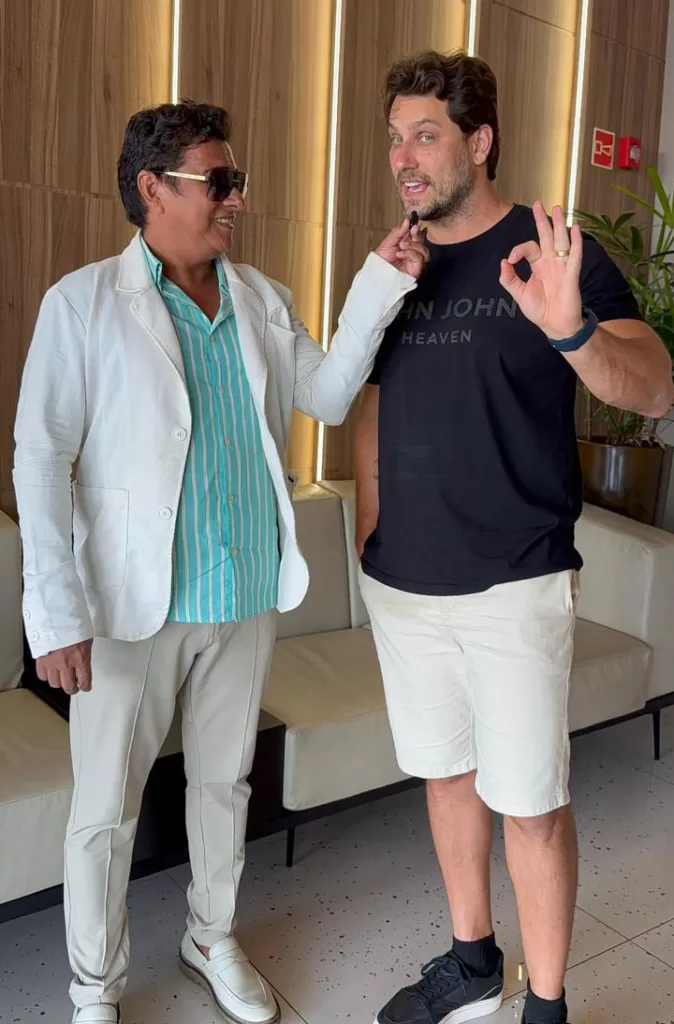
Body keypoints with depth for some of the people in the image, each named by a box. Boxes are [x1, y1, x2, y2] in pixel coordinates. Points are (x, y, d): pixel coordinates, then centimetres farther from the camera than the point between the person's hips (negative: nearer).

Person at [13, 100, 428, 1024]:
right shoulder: (85, 303, -8)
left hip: (247, 595, 5)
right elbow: (41, 459, -12)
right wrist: (58, 612, -17)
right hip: (135, 603, -4)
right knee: (108, 807, 9)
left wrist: (382, 287, -8)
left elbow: (328, 396, 2)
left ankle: (213, 939, 43)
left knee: (224, 781, 20)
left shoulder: (261, 300, 7)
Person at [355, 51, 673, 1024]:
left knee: (530, 802, 4)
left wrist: (571, 329, -36)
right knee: (447, 772, 18)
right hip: (401, 581, 6)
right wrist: (371, 531, 5)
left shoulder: (552, 254, -7)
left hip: (512, 583, -5)